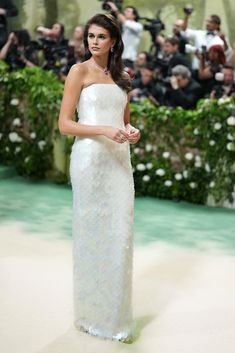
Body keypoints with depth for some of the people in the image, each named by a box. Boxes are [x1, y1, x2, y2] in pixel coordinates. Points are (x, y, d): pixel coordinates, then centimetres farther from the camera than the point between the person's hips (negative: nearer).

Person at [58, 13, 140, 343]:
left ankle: (116, 312, 16)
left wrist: (131, 131, 0)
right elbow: (64, 124, -7)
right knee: (92, 232, 1)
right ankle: (92, 313, 15)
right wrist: (104, 131, -19)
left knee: (121, 233, 4)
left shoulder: (121, 77, 15)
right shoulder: (79, 71, -2)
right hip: (90, 157, -5)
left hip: (120, 159, 5)